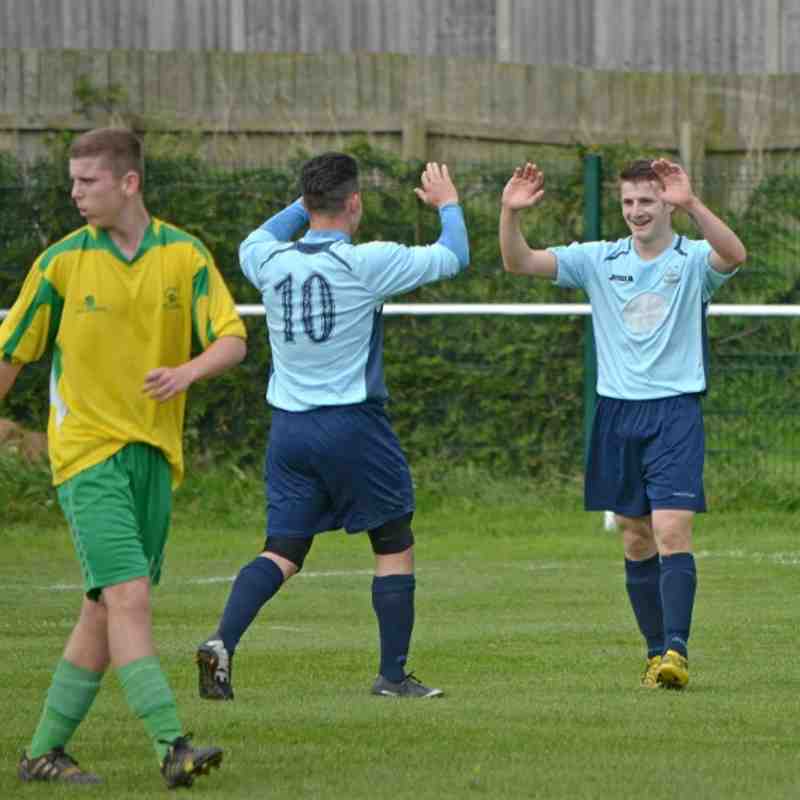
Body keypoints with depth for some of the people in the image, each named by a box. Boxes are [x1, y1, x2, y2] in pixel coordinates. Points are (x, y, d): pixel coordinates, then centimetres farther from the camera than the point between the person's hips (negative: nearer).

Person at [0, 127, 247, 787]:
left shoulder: (184, 255, 3)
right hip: (88, 452, -3)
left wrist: (188, 371, -23)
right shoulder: (62, 262, -2)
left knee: (106, 610, 6)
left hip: (154, 453, 3)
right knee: (127, 595, -17)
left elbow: (233, 341, -3)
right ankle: (171, 745, -23)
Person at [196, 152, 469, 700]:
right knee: (395, 547, 10)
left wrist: (306, 204, 37)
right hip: (353, 424, -5)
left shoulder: (272, 263, 2)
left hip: (288, 425, 5)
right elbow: (453, 258, 1)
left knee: (283, 553, 5)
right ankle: (393, 675, 11)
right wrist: (448, 205, 19)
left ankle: (223, 642, -17)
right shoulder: (366, 263, -11)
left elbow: (254, 242, 29)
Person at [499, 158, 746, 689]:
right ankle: (658, 651, 16)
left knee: (672, 531, -16)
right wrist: (511, 213, -17)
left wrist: (692, 205, -42)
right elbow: (519, 262, 2)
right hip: (618, 412, 4)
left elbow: (734, 255, -27)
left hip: (676, 411, -4)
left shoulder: (693, 260, -4)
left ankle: (677, 651, -20)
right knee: (637, 541, 8)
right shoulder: (600, 260, 7)